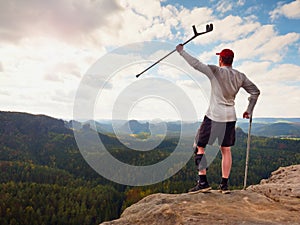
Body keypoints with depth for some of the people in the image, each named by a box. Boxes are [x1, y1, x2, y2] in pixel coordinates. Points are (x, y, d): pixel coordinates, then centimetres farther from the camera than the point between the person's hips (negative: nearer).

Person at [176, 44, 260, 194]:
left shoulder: (215, 71, -9)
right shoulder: (240, 76, 8)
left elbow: (195, 63, -11)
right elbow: (255, 92, 14)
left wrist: (181, 51, 2)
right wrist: (249, 111, 20)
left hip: (213, 117, -6)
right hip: (230, 117, 6)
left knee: (199, 147, 5)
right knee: (226, 150, 14)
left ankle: (203, 182, 3)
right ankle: (224, 185, 19)